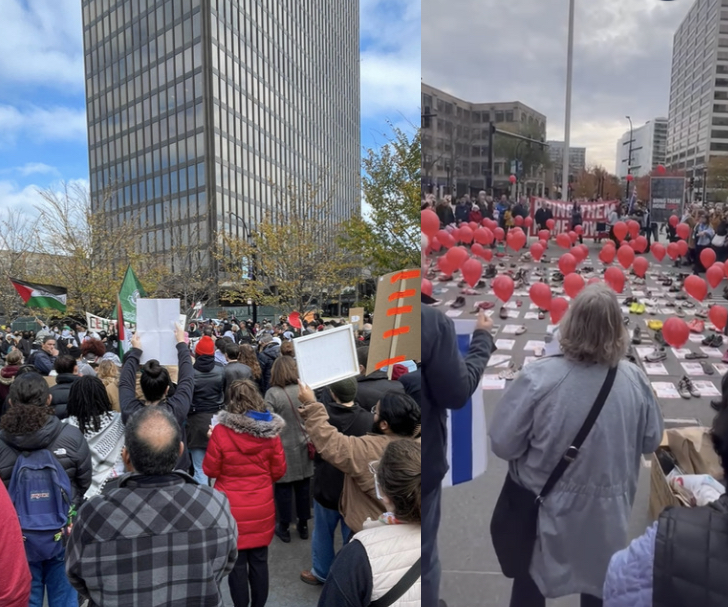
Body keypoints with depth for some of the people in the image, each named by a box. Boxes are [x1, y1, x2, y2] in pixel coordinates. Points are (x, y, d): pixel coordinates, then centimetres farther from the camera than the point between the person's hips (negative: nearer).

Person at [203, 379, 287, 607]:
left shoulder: (221, 431, -17)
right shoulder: (270, 430, -9)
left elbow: (210, 470, -6)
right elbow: (278, 471, -1)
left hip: (232, 509, -2)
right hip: (262, 507, 2)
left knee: (236, 562, 12)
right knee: (259, 560, 16)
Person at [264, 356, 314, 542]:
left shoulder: (273, 393, -15)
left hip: (283, 449, -3)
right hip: (304, 447, 4)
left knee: (284, 488, 11)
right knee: (303, 486, 16)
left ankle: (284, 527, 23)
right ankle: (303, 525, 29)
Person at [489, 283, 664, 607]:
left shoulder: (538, 376, -28)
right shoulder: (635, 380, -18)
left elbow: (502, 443, -20)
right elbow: (651, 440, -1)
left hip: (546, 507, -2)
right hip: (607, 510, 3)